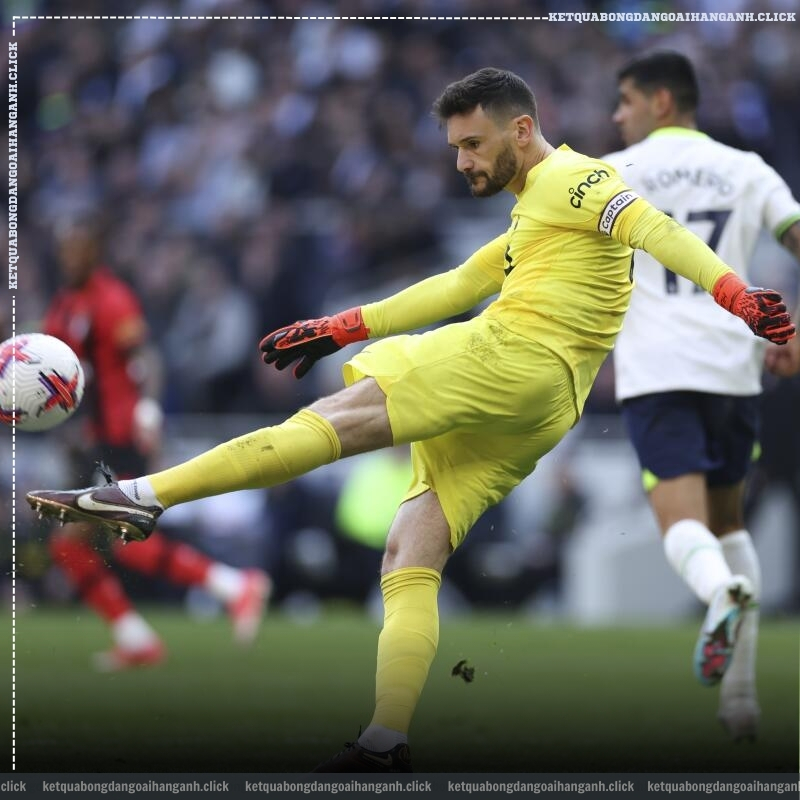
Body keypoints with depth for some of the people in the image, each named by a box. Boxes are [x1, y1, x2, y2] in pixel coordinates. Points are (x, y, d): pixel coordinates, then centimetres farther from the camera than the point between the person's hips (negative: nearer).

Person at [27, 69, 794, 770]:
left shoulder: (566, 179, 3)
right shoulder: (532, 214, 32)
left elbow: (652, 227, -13)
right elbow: (456, 286, 38)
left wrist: (733, 293, -29)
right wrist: (340, 328, 36)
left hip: (513, 359, -10)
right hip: (531, 416, 10)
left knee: (334, 419, -16)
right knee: (409, 560, 1)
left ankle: (145, 495, -24)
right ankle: (384, 745, -10)